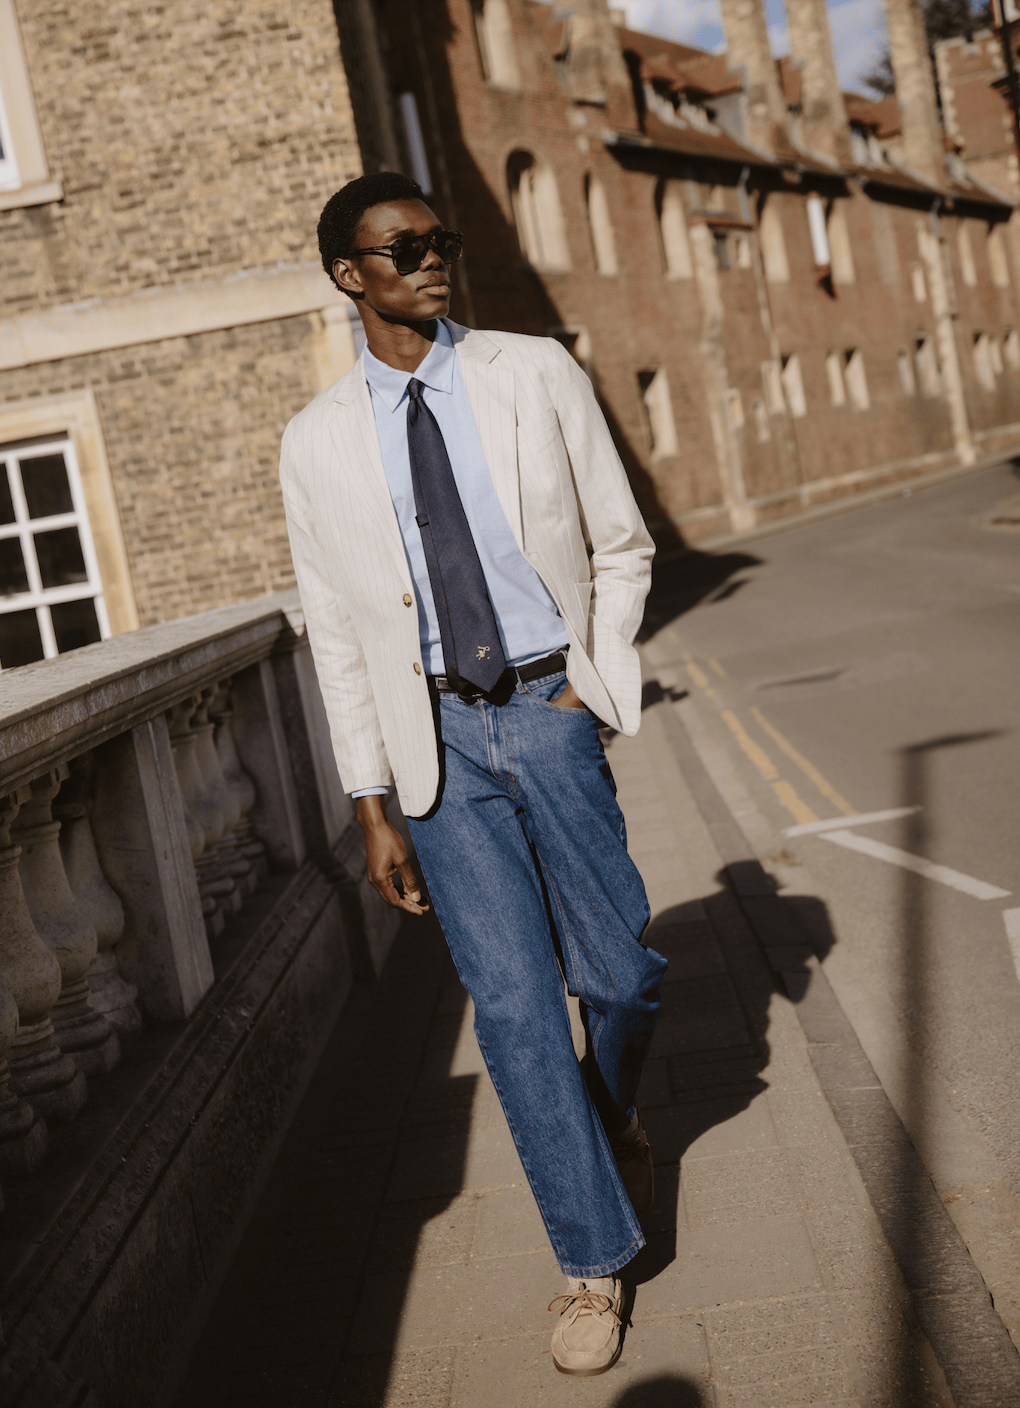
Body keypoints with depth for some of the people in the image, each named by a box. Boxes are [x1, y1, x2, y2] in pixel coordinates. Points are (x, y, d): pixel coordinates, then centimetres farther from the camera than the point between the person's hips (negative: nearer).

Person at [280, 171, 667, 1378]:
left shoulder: (537, 374, 1)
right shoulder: (318, 443, 2)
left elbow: (620, 546, 8)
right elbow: (336, 633, 5)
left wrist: (594, 678, -4)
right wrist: (372, 807, 3)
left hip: (549, 711, 0)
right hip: (437, 735, 0)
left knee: (617, 971, 6)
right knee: (511, 1004, 0)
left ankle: (616, 1107, 43)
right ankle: (593, 1264, 17)